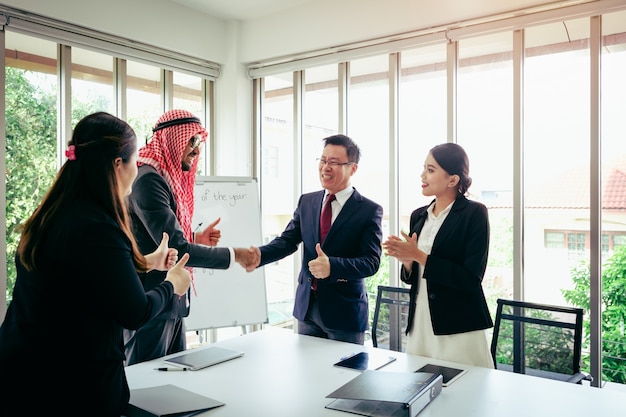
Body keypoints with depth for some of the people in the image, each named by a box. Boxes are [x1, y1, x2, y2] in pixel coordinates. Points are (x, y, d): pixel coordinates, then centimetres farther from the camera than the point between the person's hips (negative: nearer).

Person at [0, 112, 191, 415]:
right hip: (72, 384, -8)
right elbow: (135, 313, -19)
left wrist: (145, 262, 26)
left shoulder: (53, 215, 1)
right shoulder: (96, 227, -26)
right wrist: (171, 285, 0)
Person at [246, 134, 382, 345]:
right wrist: (260, 255, -23)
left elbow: (371, 261, -14)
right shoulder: (306, 201, 5)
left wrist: (332, 266, -30)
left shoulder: (369, 210, -8)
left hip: (344, 311, -4)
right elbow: (287, 240, -2)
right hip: (307, 307, 4)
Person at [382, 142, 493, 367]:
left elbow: (471, 277, -16)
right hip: (419, 324, 6)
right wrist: (407, 260, -7)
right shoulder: (419, 216, 9)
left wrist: (418, 256, -17)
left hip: (458, 329, -5)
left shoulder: (474, 213, -8)